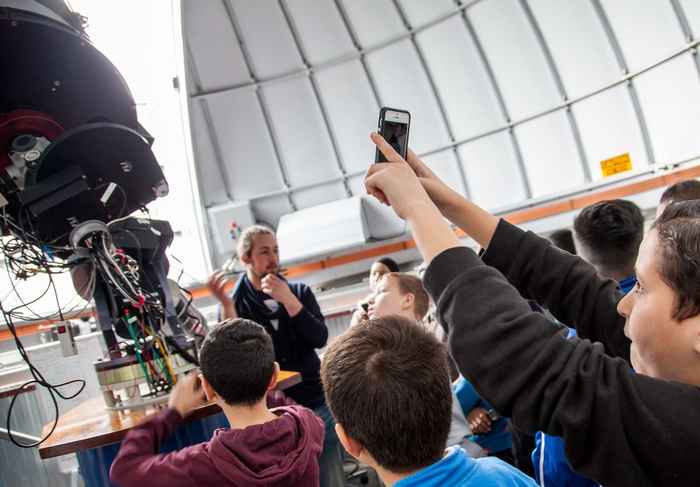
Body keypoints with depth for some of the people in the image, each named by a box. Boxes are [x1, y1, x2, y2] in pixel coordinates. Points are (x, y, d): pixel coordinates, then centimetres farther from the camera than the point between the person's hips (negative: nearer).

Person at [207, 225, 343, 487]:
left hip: (317, 403, 2)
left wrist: (288, 300, -19)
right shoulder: (235, 304, 0)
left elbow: (320, 339, -8)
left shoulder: (299, 292, 6)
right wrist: (225, 304, -23)